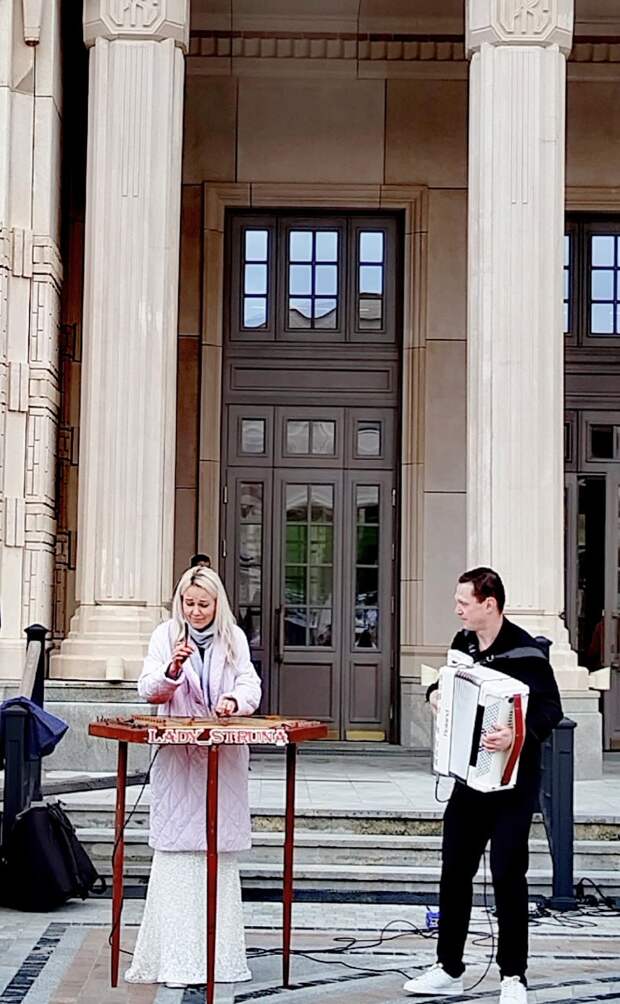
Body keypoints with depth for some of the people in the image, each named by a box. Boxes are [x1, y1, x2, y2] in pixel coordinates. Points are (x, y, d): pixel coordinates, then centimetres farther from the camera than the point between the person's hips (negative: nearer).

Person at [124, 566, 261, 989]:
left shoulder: (234, 638, 9)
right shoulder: (166, 635, 4)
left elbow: (250, 685, 0)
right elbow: (148, 691, -2)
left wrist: (235, 700, -22)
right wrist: (172, 669, -21)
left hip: (225, 760, 2)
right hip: (178, 758, -2)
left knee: (220, 853, 6)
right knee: (176, 849, -6)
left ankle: (218, 951, 14)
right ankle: (175, 957, -4)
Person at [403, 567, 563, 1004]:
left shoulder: (525, 652, -17)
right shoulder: (463, 643, 6)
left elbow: (550, 710, -23)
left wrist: (519, 735, -40)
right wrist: (436, 691, 2)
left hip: (513, 781, -7)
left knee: (508, 874, -2)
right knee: (454, 869, 10)